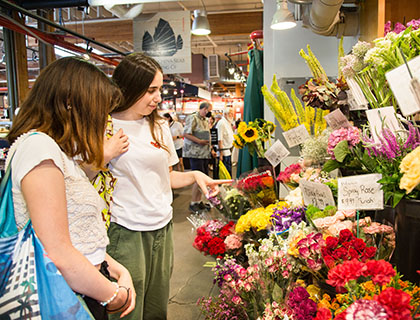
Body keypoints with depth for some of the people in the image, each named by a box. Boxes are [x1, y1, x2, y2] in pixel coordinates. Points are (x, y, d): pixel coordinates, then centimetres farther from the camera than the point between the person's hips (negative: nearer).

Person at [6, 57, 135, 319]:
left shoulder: (59, 152, 11)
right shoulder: (38, 145, -19)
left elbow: (80, 235, 9)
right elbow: (57, 254, -25)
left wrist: (119, 271, 0)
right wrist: (113, 295, -13)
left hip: (85, 292, 9)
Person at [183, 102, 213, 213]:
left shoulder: (205, 121, 20)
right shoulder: (192, 118, -7)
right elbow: (186, 134, -16)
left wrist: (211, 149, 16)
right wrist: (199, 141, -21)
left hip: (205, 154, 9)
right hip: (195, 154, -9)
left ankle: (199, 201, 21)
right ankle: (193, 203, 2)